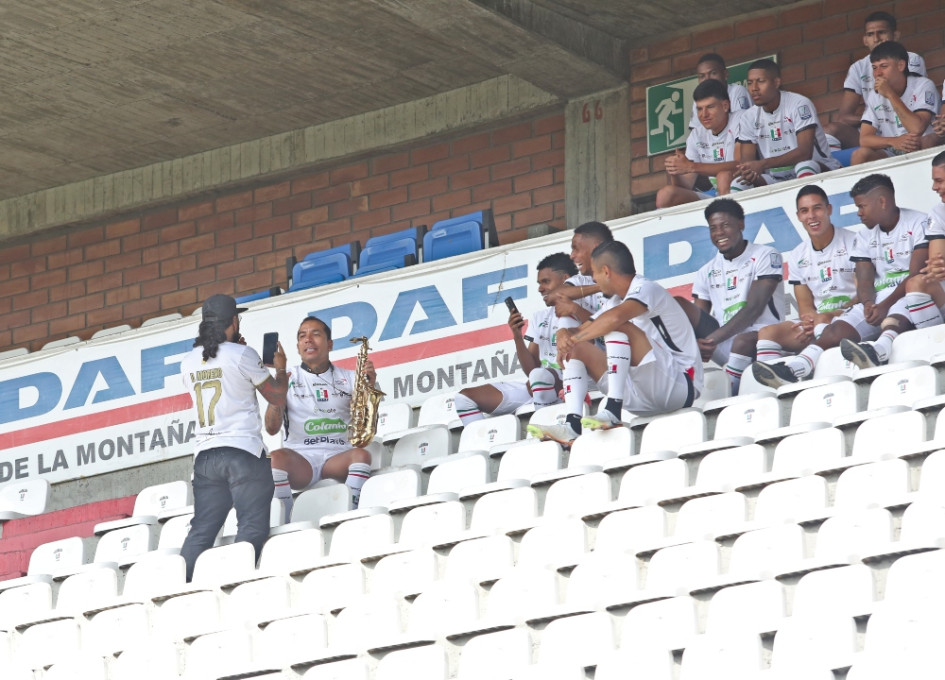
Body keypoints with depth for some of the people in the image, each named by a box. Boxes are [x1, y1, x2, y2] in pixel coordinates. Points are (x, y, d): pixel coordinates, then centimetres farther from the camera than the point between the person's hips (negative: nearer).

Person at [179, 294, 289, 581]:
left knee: (201, 531, 5)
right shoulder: (242, 355, -4)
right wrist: (281, 368, 22)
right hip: (244, 452, -6)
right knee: (253, 526, -6)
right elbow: (277, 396, 3)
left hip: (205, 455, 6)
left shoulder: (189, 363, 12)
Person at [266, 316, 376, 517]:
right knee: (276, 457, -35)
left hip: (337, 458, 1)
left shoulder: (348, 378, 15)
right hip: (300, 457, -1)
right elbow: (272, 428, 1)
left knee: (361, 454, -32)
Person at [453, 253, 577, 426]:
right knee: (464, 398, -2)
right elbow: (531, 369, 13)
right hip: (536, 389, 8)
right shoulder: (539, 318, 19)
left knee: (540, 375, -42)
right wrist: (518, 337, 0)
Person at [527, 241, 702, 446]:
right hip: (645, 397, 9)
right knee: (578, 348, 7)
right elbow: (582, 330, 18)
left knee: (618, 326, -26)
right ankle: (572, 425, -15)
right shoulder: (616, 301, 18)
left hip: (679, 385, -9)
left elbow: (615, 317, -31)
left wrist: (572, 339, -20)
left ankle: (612, 413, -36)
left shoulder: (647, 289, -11)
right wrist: (565, 334, -7)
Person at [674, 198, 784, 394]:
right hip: (724, 345, 6)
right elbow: (698, 321, 10)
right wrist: (698, 345, -17)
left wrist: (714, 339, -21)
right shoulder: (707, 272, 17)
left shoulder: (765, 256, 1)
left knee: (744, 342, -41)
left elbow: (754, 308, -11)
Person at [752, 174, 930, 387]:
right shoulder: (866, 236, 20)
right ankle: (793, 369, -41)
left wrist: (886, 305, -23)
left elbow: (916, 275, -11)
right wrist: (868, 304, -15)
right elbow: (865, 282, 9)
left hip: (912, 298, -4)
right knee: (837, 329, -21)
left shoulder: (918, 223, 0)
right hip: (878, 302, 4)